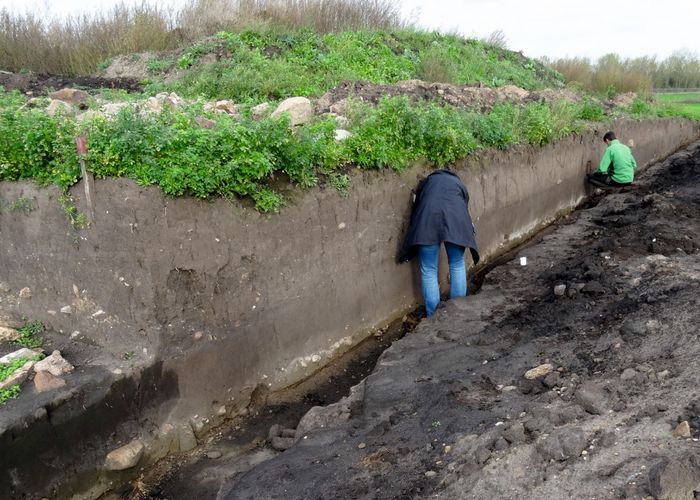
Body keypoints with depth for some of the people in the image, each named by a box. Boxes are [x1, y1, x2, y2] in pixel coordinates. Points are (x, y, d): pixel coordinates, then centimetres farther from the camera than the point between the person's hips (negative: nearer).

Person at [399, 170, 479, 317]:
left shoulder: (427, 181, 35)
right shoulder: (459, 184, 36)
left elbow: (416, 205, 29)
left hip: (428, 218, -1)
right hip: (455, 218, 1)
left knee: (428, 271, 6)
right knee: (457, 266, 17)